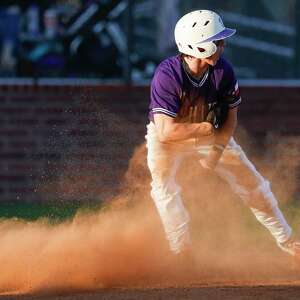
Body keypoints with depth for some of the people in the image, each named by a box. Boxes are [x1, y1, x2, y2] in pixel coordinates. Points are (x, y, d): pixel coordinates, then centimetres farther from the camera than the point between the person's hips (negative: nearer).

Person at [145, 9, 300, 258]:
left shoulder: (223, 70, -23)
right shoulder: (167, 75, -36)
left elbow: (230, 117, -9)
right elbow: (166, 131, -40)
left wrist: (217, 150, -23)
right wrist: (208, 127, -30)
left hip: (212, 134, 3)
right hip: (167, 137, -3)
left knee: (252, 184, 5)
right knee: (163, 186, -25)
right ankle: (182, 253, -9)